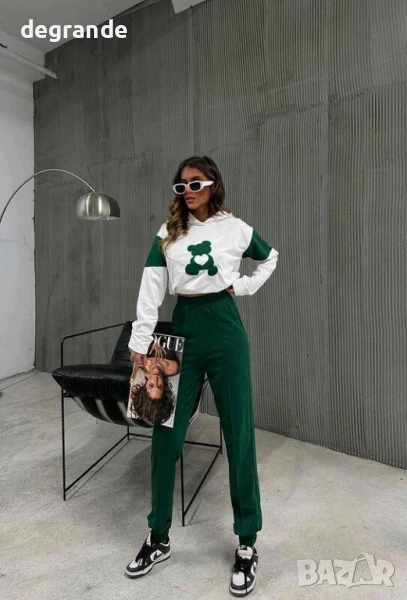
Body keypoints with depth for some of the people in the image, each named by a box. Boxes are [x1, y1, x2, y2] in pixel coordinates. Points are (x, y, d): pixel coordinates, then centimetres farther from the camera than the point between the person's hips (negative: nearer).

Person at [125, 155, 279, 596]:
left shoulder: (236, 229, 3)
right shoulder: (168, 232, 6)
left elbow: (270, 259, 20)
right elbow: (151, 288, -2)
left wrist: (242, 286, 4)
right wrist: (140, 341, -10)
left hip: (224, 332, -2)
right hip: (182, 330, 3)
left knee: (238, 434, 4)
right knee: (165, 433, 6)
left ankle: (247, 544, 23)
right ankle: (158, 538, 27)